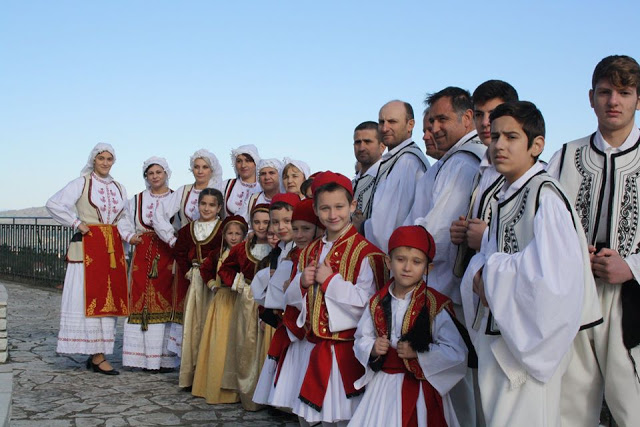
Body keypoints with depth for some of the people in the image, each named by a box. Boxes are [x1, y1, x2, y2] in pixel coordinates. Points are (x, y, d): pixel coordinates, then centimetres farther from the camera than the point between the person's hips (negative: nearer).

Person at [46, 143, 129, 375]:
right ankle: (98, 357, -5)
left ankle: (96, 354, 11)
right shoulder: (82, 183, 0)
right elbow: (53, 204, -9)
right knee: (90, 297, -7)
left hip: (112, 247, 6)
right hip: (88, 245, -6)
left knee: (109, 298, 4)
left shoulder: (119, 188, 17)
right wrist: (77, 223, -9)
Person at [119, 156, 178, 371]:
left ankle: (165, 357, 2)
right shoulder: (136, 200, 14)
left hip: (169, 257, -2)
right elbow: (124, 223, 18)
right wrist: (131, 237, 0)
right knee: (141, 303, -1)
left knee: (166, 302, -3)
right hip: (142, 257, 2)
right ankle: (144, 356, 6)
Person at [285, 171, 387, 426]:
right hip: (317, 349, 6)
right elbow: (292, 298, 13)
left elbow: (368, 301, -23)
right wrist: (303, 283, -7)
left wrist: (330, 280, -20)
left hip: (348, 351, -6)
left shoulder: (365, 253, -12)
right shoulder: (310, 252, 10)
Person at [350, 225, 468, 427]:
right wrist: (372, 349, -9)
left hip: (420, 390, -3)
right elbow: (361, 340, 12)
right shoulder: (377, 303, 5)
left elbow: (456, 353, -14)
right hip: (382, 387, 4)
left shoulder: (436, 305, -9)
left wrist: (418, 353, -21)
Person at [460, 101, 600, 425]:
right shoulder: (503, 197, 11)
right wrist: (480, 277, -8)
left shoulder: (545, 195, -17)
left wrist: (491, 274, -14)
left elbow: (552, 276, -29)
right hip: (495, 337, 8)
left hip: (528, 341, -8)